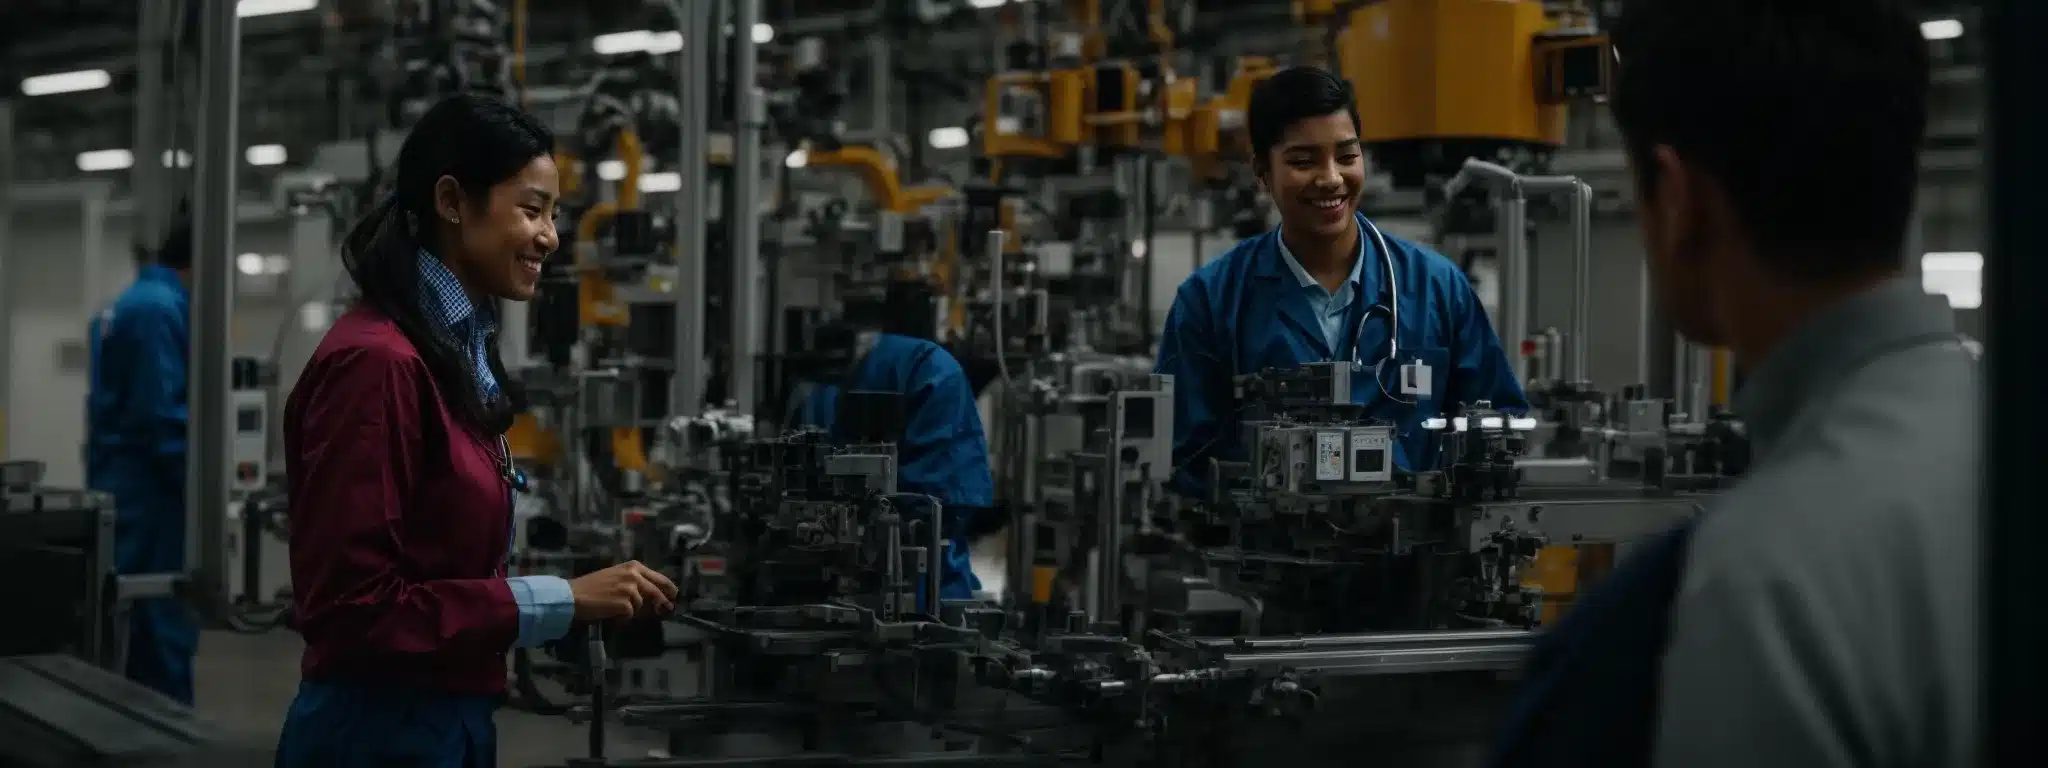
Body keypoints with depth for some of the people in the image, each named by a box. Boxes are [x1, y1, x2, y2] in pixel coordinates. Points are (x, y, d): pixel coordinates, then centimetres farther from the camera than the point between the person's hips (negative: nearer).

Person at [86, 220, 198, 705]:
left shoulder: (122, 306, 18)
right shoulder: (162, 309, -14)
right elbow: (160, 411, -20)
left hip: (118, 485, 10)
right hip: (150, 489, -10)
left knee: (128, 624, 12)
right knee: (163, 627, -8)